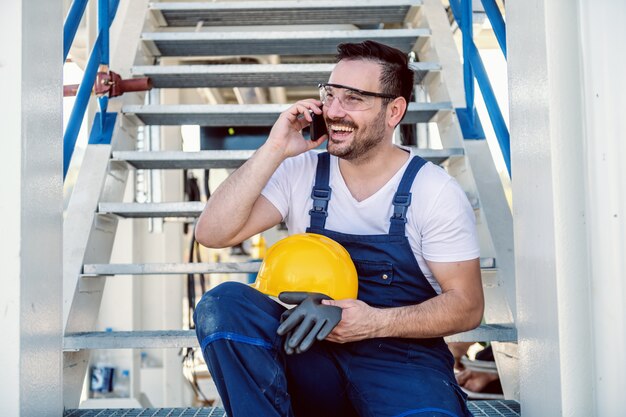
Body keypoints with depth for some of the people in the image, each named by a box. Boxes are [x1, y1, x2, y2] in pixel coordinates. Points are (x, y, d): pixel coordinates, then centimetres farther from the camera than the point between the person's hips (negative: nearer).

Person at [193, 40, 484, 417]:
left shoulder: (436, 192, -4)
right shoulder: (301, 173, 2)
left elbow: (466, 305, -4)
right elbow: (212, 233, -8)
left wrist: (376, 322, -17)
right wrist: (273, 151, -14)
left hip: (404, 361, -4)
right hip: (313, 355, 4)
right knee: (222, 305, -22)